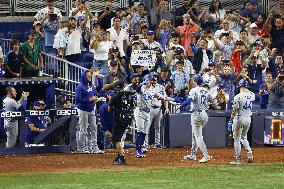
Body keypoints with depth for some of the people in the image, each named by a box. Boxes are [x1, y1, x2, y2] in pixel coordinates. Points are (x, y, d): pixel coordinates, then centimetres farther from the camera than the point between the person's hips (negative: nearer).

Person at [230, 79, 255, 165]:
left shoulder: (238, 96, -16)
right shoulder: (252, 95, -1)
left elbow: (235, 110, -12)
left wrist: (232, 115, 6)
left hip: (239, 118, -6)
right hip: (248, 118, 6)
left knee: (237, 139, 4)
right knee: (244, 137, 23)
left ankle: (238, 160, 3)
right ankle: (249, 154, 5)